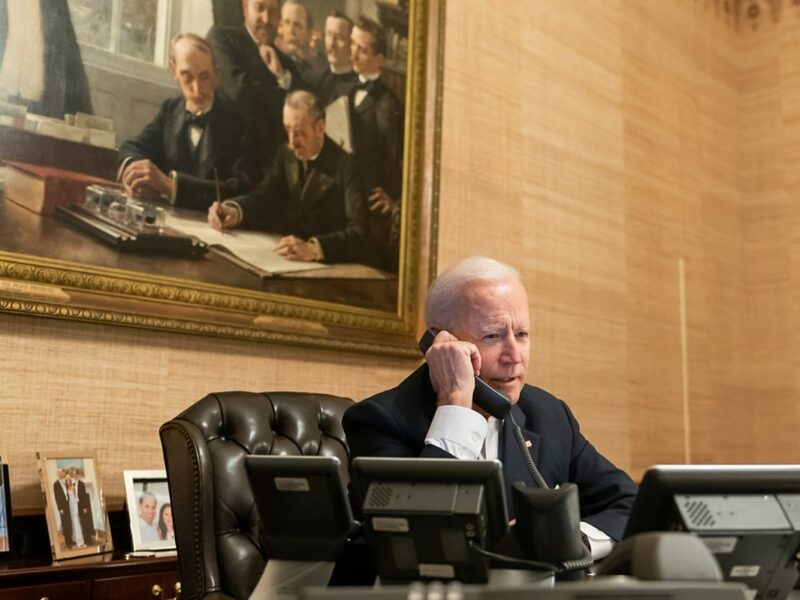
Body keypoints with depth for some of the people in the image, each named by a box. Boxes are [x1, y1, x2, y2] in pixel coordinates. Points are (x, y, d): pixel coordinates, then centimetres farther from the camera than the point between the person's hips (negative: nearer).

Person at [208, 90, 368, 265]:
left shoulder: (346, 166, -14)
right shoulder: (287, 153, 7)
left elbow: (360, 233, -25)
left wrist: (314, 248, -41)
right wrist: (234, 210, -17)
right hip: (285, 259, 6)